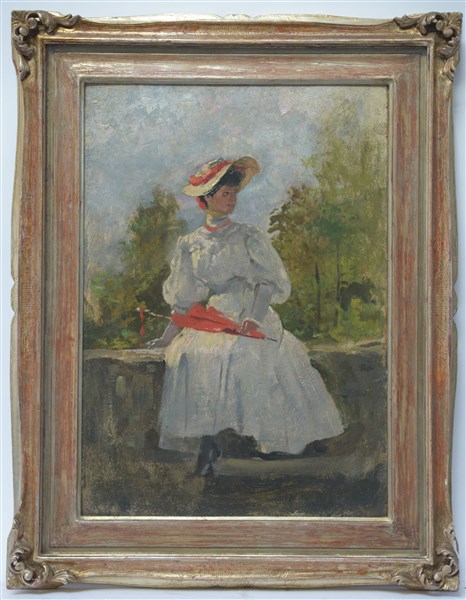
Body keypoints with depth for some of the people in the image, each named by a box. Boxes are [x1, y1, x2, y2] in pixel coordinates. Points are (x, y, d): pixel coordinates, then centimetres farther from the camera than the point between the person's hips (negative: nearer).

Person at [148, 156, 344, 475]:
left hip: (252, 319, -1)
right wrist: (167, 337, 7)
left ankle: (268, 443, -13)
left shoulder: (250, 237, 7)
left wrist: (254, 317, -16)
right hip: (210, 321, 1)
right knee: (194, 355, -26)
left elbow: (269, 282, -1)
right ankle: (209, 442, -19)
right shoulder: (190, 245, 13)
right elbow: (184, 299, 14)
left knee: (246, 354, -27)